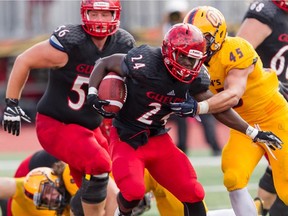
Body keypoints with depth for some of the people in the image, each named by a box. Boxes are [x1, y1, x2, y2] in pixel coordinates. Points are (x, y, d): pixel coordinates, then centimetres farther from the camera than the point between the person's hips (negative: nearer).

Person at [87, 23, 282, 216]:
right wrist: (92, 94, -25)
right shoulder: (144, 63, -24)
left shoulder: (194, 77, -6)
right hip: (126, 138, -5)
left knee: (193, 193, -3)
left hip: (159, 140, 5)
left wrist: (252, 132, 6)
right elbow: (104, 63, -10)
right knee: (133, 191, -25)